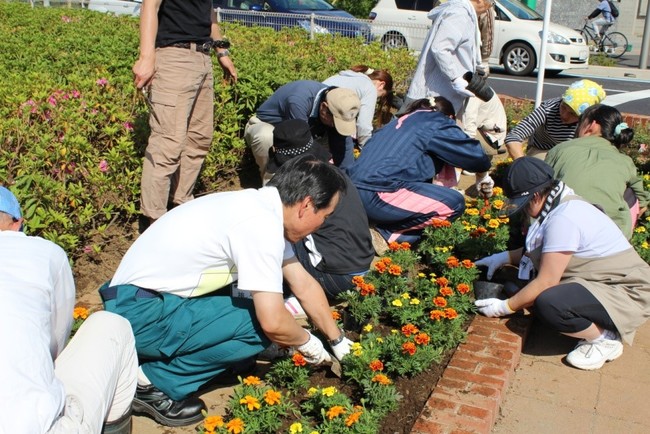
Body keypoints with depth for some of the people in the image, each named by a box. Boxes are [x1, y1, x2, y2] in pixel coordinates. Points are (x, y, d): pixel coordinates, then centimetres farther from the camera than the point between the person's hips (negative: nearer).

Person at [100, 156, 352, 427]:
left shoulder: (261, 206, 6)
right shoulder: (260, 225, -22)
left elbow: (305, 284, 14)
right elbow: (272, 322, -23)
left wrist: (338, 341, 21)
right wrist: (307, 343, -2)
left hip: (148, 295, 9)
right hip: (140, 314, -9)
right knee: (260, 326, -14)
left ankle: (165, 354, 11)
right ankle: (153, 383, -4)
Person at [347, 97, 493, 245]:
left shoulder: (402, 121, 27)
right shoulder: (437, 123, 4)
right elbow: (474, 154, 1)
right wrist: (482, 175, 22)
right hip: (377, 195, -9)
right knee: (454, 204, -2)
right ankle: (386, 233, -4)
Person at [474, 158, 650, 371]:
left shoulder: (563, 218, -25)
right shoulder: (562, 204, 4)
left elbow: (546, 282, -22)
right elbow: (540, 250, 19)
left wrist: (505, 307, -12)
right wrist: (505, 257, 8)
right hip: (602, 282, 10)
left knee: (548, 305, -32)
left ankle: (606, 339, -7)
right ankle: (598, 325, 10)